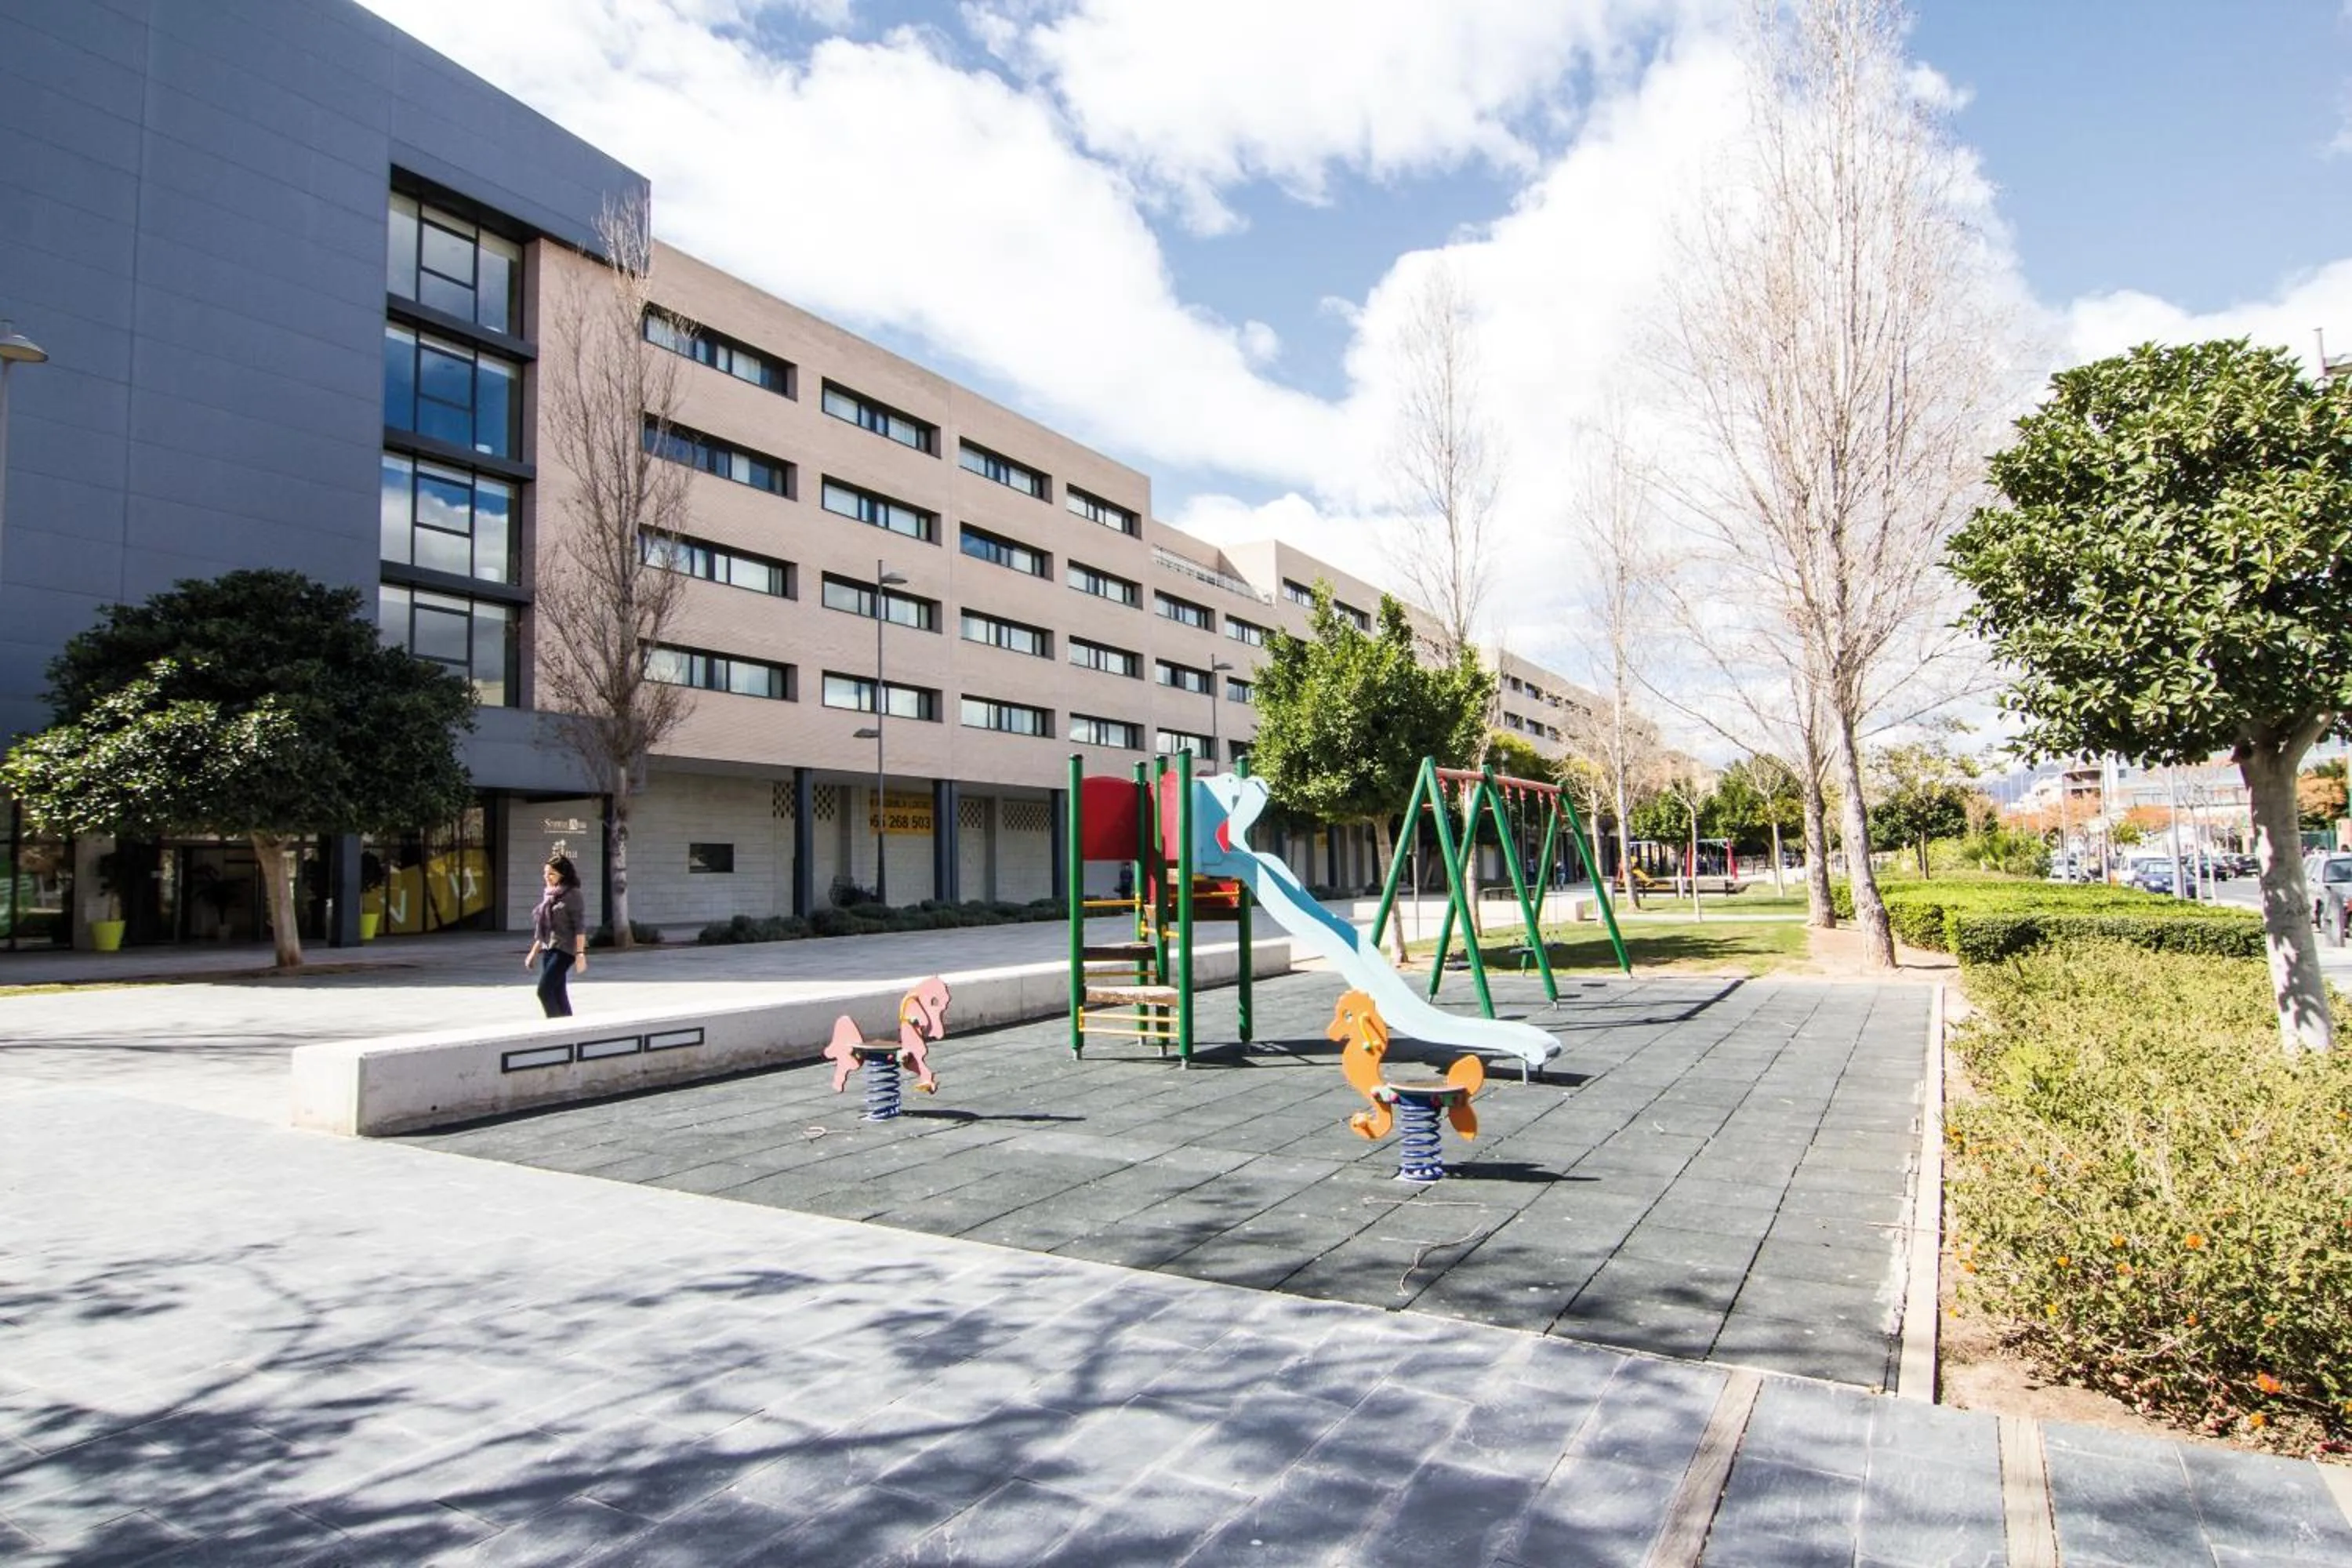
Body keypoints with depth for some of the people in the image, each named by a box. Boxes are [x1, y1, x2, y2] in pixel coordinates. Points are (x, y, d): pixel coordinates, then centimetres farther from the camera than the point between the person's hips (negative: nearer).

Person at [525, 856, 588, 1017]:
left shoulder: (573, 895, -9)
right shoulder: (549, 895, 14)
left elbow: (580, 927, -13)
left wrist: (580, 954, -18)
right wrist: (534, 951, 20)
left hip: (564, 949, -8)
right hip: (548, 949, 8)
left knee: (544, 990, -14)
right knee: (558, 993, 8)